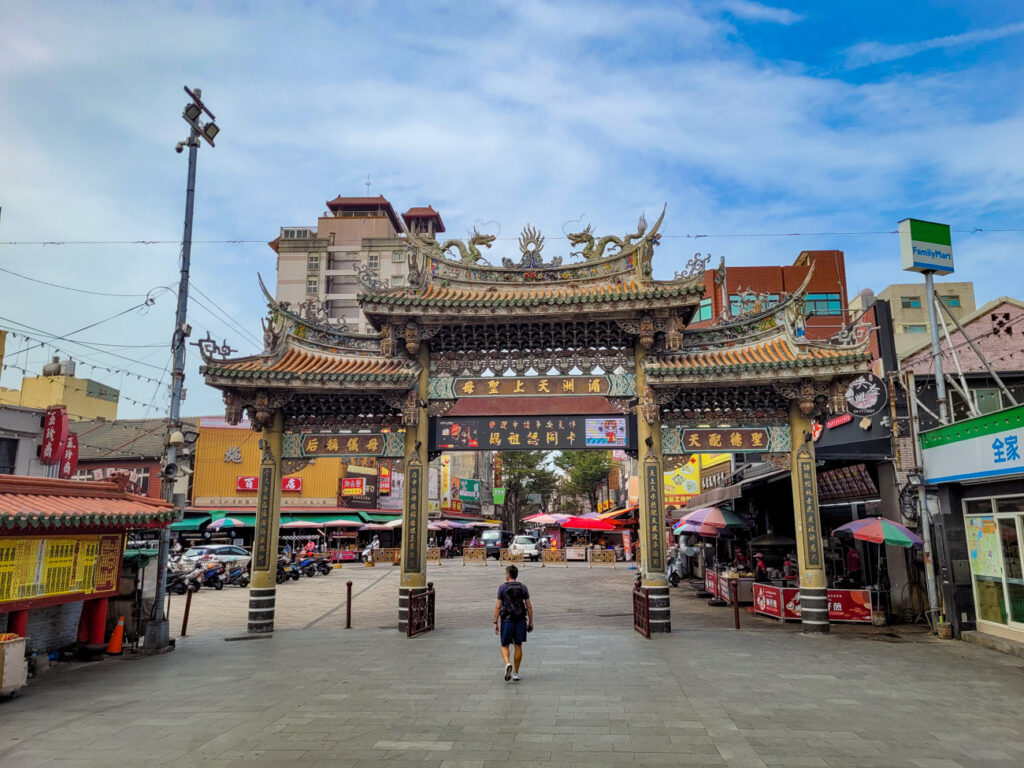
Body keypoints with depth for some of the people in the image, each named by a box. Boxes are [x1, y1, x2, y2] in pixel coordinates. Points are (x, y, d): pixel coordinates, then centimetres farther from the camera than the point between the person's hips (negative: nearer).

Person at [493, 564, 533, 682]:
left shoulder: (502, 587, -3)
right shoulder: (523, 587, 3)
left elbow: (498, 606, -6)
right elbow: (529, 606, 2)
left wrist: (495, 623, -1)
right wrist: (531, 622, 9)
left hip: (506, 620, -2)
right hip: (520, 620, 2)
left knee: (505, 646, 9)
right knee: (518, 646, 12)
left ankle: (508, 664, -18)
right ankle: (515, 673, 14)